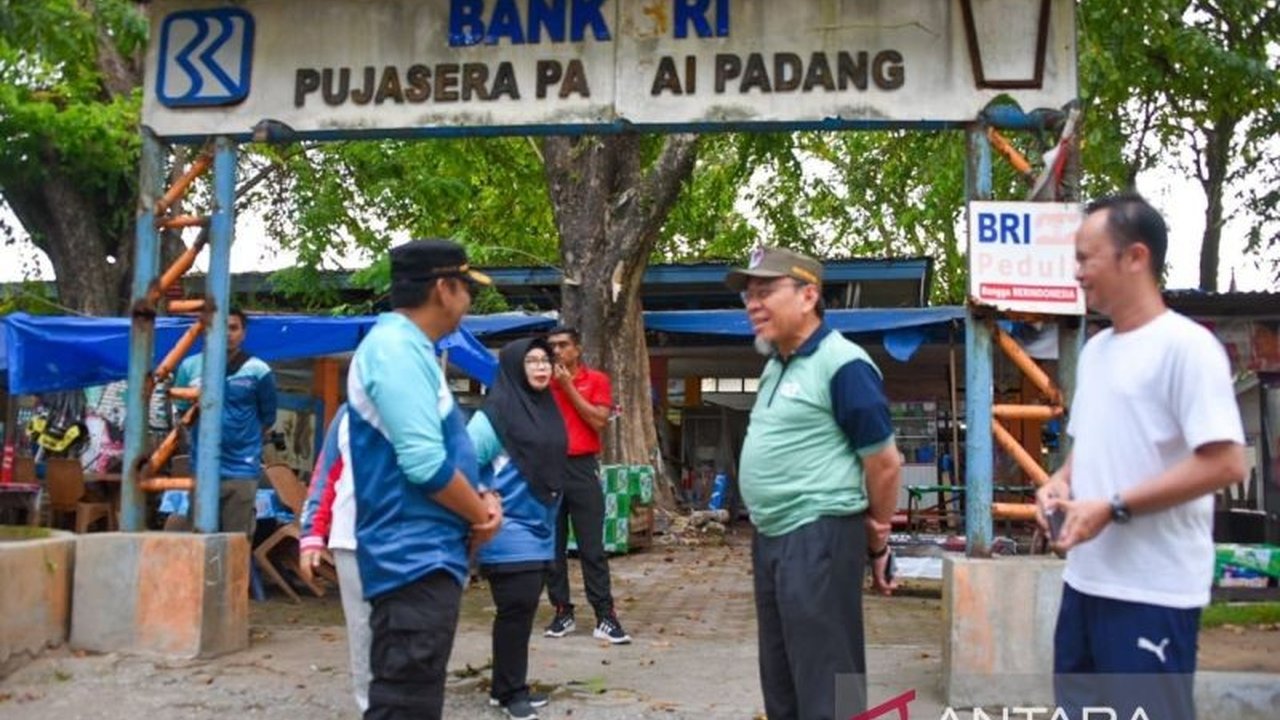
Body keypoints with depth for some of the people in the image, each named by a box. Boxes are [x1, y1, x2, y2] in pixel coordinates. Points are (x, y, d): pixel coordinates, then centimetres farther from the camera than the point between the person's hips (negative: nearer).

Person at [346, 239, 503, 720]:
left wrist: (480, 499, 5)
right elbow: (425, 465, -23)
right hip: (414, 559, -11)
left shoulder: (408, 347, 16)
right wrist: (482, 513, -6)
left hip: (426, 555, 11)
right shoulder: (396, 347, -16)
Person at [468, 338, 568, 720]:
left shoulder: (547, 410, 11)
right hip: (509, 532, -7)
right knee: (515, 608, -4)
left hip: (540, 530, 7)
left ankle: (510, 686, 23)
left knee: (524, 609, 12)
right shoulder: (494, 414, -13)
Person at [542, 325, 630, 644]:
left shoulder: (596, 380, 5)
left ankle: (605, 617, -3)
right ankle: (562, 612, 12)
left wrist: (568, 387, -7)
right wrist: (550, 385, -2)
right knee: (553, 547, 4)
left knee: (592, 548, -4)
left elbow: (599, 421, -8)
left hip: (582, 468, -2)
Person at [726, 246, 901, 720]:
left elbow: (885, 463, -13)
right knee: (780, 676, 18)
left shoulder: (842, 365, -15)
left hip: (818, 539, -9)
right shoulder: (774, 366, 12)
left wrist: (877, 545, -2)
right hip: (771, 536, 9)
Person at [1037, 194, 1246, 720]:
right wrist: (1061, 481, 3)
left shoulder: (1186, 345, -14)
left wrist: (1113, 508, -20)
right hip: (1086, 578, 9)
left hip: (1153, 590, -8)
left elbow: (1225, 464, -20)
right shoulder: (1094, 349, 13)